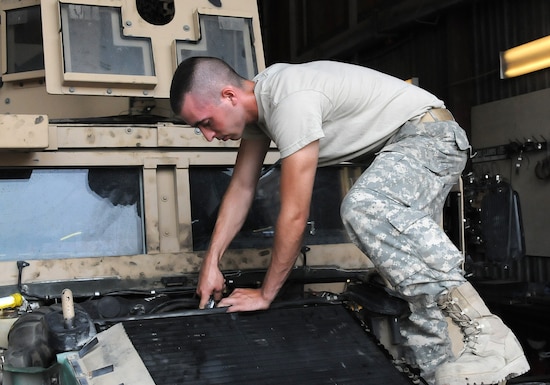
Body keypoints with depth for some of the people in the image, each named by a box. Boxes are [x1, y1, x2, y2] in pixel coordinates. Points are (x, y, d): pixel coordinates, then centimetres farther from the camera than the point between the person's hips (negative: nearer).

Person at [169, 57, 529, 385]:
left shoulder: (290, 102, -28)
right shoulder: (256, 101, 2)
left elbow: (295, 215, -25)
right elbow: (241, 188, 12)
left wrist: (266, 295, -12)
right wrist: (212, 262, 9)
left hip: (430, 135, -10)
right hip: (399, 147, 10)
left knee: (363, 207, -37)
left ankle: (490, 338, -38)